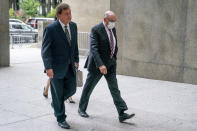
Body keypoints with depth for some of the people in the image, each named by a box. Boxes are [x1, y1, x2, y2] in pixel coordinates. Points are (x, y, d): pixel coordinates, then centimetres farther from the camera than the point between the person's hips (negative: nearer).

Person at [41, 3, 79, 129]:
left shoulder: (73, 25, 3)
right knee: (58, 93, 5)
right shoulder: (51, 29, -16)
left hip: (69, 66, 6)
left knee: (71, 89, 8)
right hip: (56, 67, -5)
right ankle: (61, 119, 23)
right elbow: (45, 50, -17)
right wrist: (48, 67, -25)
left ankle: (56, 102, 39)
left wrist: (76, 59, 18)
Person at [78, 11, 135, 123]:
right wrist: (100, 65, -33)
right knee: (89, 88, 10)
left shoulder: (113, 29, 6)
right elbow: (94, 48, -25)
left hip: (110, 64, 6)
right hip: (97, 64, -6)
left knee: (115, 89, 0)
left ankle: (122, 114, -1)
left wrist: (114, 60, 14)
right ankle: (82, 109, 29)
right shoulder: (96, 30, -16)